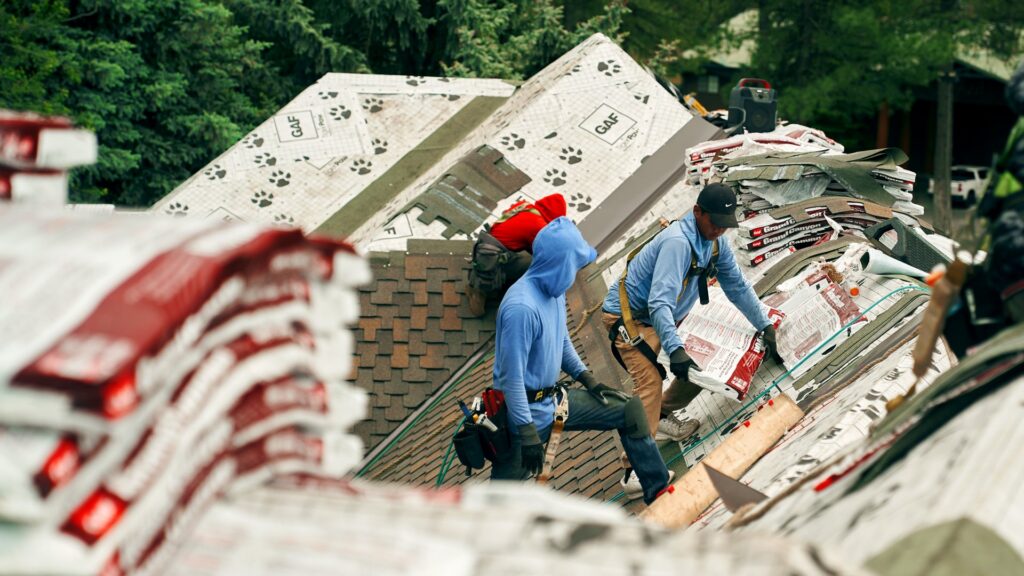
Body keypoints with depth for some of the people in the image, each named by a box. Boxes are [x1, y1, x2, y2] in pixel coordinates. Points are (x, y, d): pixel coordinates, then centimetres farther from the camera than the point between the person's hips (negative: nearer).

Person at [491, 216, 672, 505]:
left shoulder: (554, 290, -1)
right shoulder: (522, 307, -29)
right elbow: (512, 377, -26)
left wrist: (589, 381, 16)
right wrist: (528, 434, -24)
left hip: (554, 399, 9)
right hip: (528, 411, -9)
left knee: (629, 409, 13)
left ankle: (658, 491, 22)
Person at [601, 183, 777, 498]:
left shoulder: (714, 242, -1)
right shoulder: (678, 242, -30)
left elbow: (737, 286, 13)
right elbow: (659, 303, -38)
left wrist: (764, 325, 11)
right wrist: (675, 349, -46)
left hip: (664, 319, 9)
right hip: (628, 315, -9)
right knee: (650, 383, -24)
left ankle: (662, 417, 29)